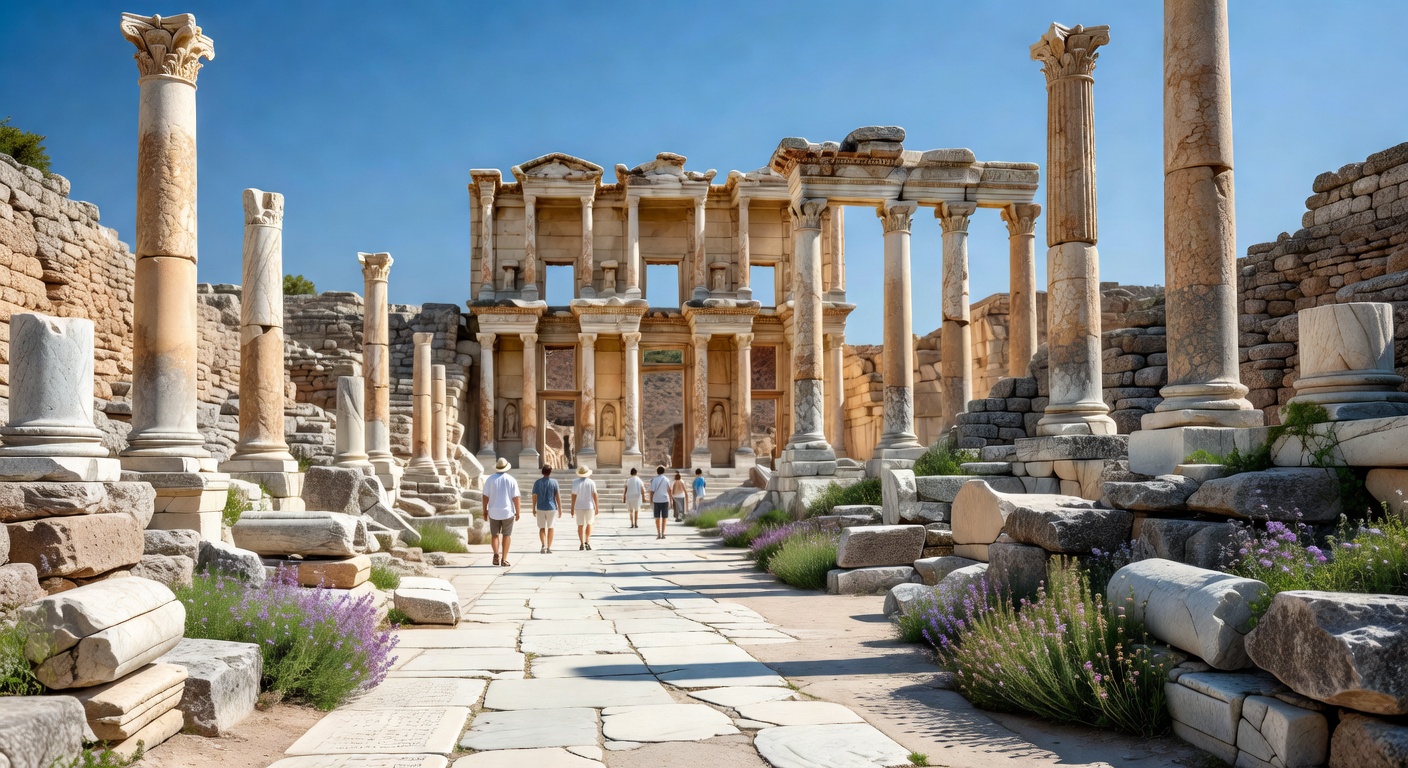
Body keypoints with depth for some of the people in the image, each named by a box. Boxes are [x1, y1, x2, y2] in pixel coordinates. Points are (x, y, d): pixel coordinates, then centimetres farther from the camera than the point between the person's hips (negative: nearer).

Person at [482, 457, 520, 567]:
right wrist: (517, 511, 1)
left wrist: (485, 510, 6)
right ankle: (504, 559, 10)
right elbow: (515, 497, -7)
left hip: (494, 512, 1)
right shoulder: (511, 480, -5)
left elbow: (486, 496, -3)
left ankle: (496, 554, -12)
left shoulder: (490, 480, -2)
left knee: (494, 535, 10)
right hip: (507, 512, -1)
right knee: (506, 535, 10)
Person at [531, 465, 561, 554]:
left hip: (540, 508, 1)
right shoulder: (554, 482, -6)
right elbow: (557, 497, -6)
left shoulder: (537, 482, -2)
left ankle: (543, 545, -12)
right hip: (551, 508, -1)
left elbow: (534, 496, -1)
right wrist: (560, 509, 0)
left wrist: (533, 508, 8)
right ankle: (549, 548, 10)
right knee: (550, 528, 10)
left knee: (542, 528, 9)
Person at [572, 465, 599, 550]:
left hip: (578, 506, 0)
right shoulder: (591, 482, -6)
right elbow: (595, 495, -6)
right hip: (589, 506, 0)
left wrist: (572, 508, 1)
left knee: (580, 525, 8)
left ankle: (582, 543, 7)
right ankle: (587, 541, 0)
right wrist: (596, 507, 1)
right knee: (589, 524, 13)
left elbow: (574, 496, -6)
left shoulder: (575, 482, -5)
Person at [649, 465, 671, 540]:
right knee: (664, 517, 6)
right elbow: (669, 490, -5)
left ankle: (658, 533, 2)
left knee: (657, 517, 7)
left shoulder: (654, 480, -1)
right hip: (665, 500, 0)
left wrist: (651, 499, 7)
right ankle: (662, 533, 2)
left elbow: (652, 491, -4)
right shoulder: (666, 479, -1)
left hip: (656, 500, 1)